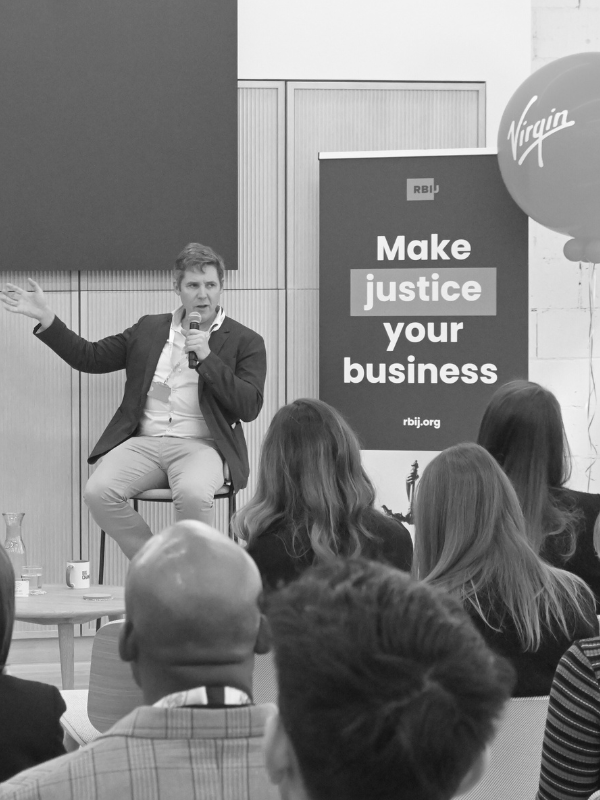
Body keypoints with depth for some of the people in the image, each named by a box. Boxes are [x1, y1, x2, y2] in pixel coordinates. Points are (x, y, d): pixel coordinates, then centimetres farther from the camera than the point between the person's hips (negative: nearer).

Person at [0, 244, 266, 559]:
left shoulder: (246, 342, 7)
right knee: (98, 492, -26)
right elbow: (90, 357, 21)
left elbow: (250, 407, -4)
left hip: (200, 445, -3)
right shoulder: (148, 329, 19)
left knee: (193, 494, -38)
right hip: (144, 442, 4)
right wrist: (46, 319, 12)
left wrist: (207, 358, -11)